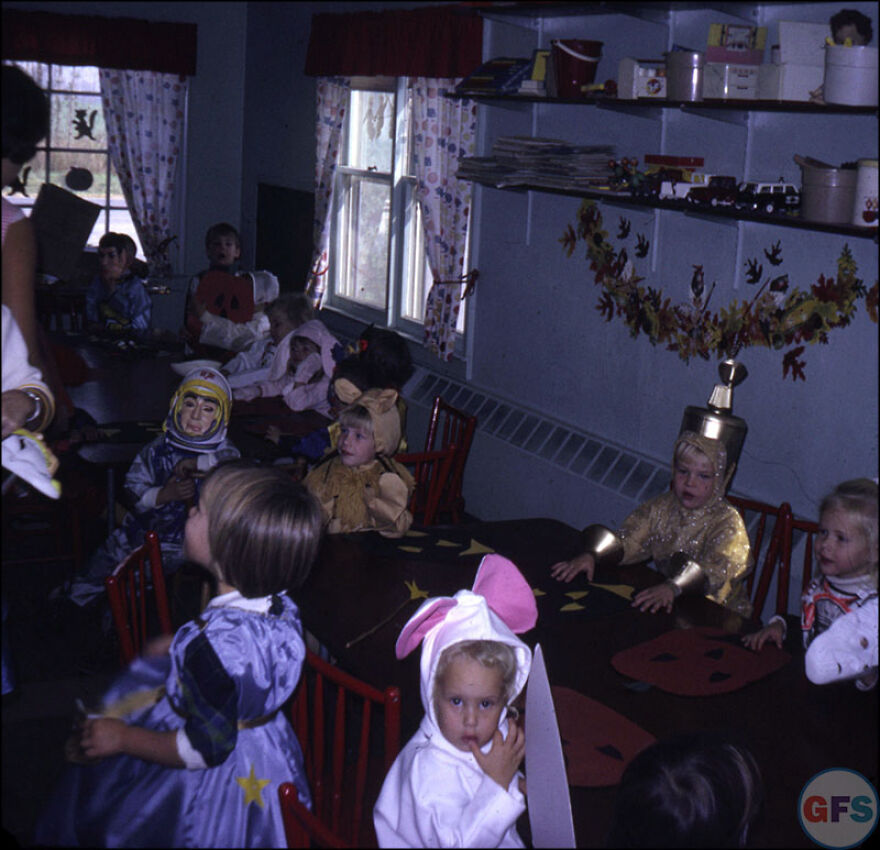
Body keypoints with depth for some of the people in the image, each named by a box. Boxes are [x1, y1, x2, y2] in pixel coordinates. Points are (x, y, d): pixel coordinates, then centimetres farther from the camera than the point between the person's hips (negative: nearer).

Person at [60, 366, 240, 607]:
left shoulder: (221, 451, -14)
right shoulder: (159, 448, -3)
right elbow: (133, 488, -4)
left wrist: (191, 464, -29)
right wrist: (164, 495, -23)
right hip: (141, 531, 4)